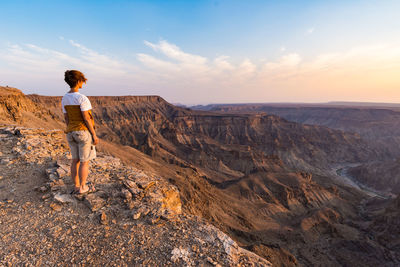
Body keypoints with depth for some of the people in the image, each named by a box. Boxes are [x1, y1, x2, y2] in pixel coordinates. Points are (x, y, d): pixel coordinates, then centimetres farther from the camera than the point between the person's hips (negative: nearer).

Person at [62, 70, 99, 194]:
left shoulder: (64, 99, 5)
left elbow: (66, 118, 9)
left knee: (75, 160, 15)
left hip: (72, 133, 7)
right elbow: (86, 119, -19)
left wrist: (71, 133, 18)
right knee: (85, 161, 5)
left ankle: (76, 186, 25)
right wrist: (94, 135, -13)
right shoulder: (82, 98, -19)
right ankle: (82, 188, 16)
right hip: (84, 133, -7)